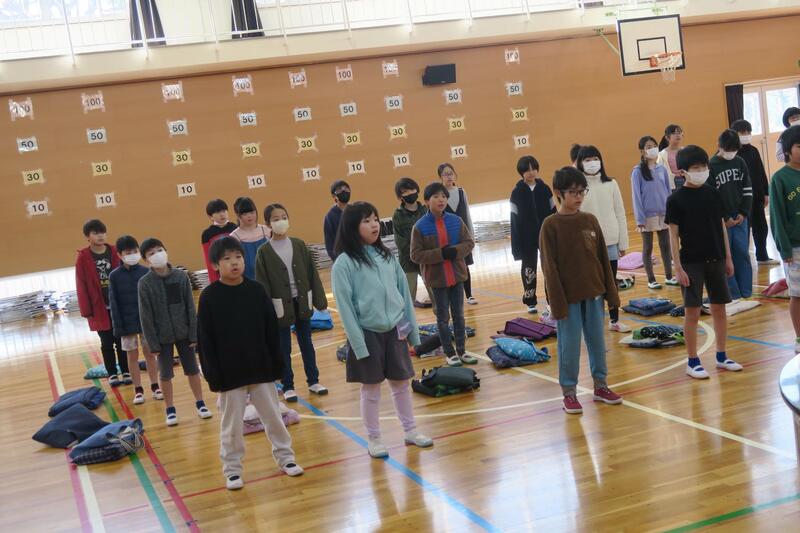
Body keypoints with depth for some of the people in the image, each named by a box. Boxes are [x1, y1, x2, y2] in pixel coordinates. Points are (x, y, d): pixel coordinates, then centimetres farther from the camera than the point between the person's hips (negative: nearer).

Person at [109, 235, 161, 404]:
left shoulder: (145, 272, -4)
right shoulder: (115, 276, -6)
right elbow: (113, 303, -4)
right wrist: (118, 326, -8)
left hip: (147, 321, 1)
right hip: (127, 323, -1)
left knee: (150, 353, 8)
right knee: (132, 355, 8)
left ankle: (155, 386, 19)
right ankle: (138, 390, 15)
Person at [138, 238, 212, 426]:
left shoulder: (181, 276, -6)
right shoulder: (145, 283, -10)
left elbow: (190, 307, -2)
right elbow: (146, 316, -8)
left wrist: (194, 334, -4)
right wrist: (153, 343, -9)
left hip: (184, 333, 1)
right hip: (163, 336, -1)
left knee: (192, 369, 11)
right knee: (165, 374, 9)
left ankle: (200, 403, 26)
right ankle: (170, 409, 23)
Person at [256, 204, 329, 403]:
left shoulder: (299, 245, 1)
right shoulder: (264, 252, -7)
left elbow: (312, 274, 4)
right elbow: (262, 284, -7)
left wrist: (320, 300, 3)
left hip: (302, 302, 3)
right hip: (280, 306, -2)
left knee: (306, 344, 14)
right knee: (284, 349, 8)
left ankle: (313, 381, 26)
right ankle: (288, 387, 19)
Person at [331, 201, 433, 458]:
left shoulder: (386, 255, 5)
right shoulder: (344, 263, -11)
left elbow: (404, 292, 9)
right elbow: (345, 307, -12)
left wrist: (412, 329, 7)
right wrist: (359, 344, -15)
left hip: (395, 332, 5)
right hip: (368, 334, -4)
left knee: (402, 384, 15)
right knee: (371, 390, 7)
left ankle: (410, 430, 30)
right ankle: (374, 439, 21)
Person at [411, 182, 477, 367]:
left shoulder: (456, 221, -2)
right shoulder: (420, 226, -11)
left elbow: (469, 242, 3)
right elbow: (415, 255, -12)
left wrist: (455, 251, -17)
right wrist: (440, 254, -21)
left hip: (457, 275, 3)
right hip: (436, 278, -3)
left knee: (459, 315, 12)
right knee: (443, 317, 7)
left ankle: (462, 351, 22)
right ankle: (450, 353, 17)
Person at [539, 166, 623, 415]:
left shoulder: (590, 220, 4)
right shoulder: (550, 225, -9)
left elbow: (603, 259, 9)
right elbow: (549, 267, -10)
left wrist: (611, 292, 7)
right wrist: (558, 303, -13)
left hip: (593, 293, 4)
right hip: (568, 296, -4)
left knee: (597, 341, 12)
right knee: (569, 345, 3)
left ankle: (601, 385, 26)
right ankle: (569, 392, 14)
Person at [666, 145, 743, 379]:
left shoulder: (713, 194, 5)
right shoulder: (676, 199, -8)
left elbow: (722, 227, 10)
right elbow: (673, 235, -7)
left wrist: (728, 257, 9)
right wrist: (678, 267, -11)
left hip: (715, 260, 4)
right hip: (691, 262, -4)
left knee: (719, 308, 10)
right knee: (692, 312, -1)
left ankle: (721, 356, 23)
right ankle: (693, 362, 9)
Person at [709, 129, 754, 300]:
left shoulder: (740, 162, 7)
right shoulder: (711, 166, -7)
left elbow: (747, 190, 8)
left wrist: (744, 213, -2)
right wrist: (724, 218, -10)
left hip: (740, 217, 4)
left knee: (742, 253, 6)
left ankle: (746, 291, 13)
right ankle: (732, 293, 6)